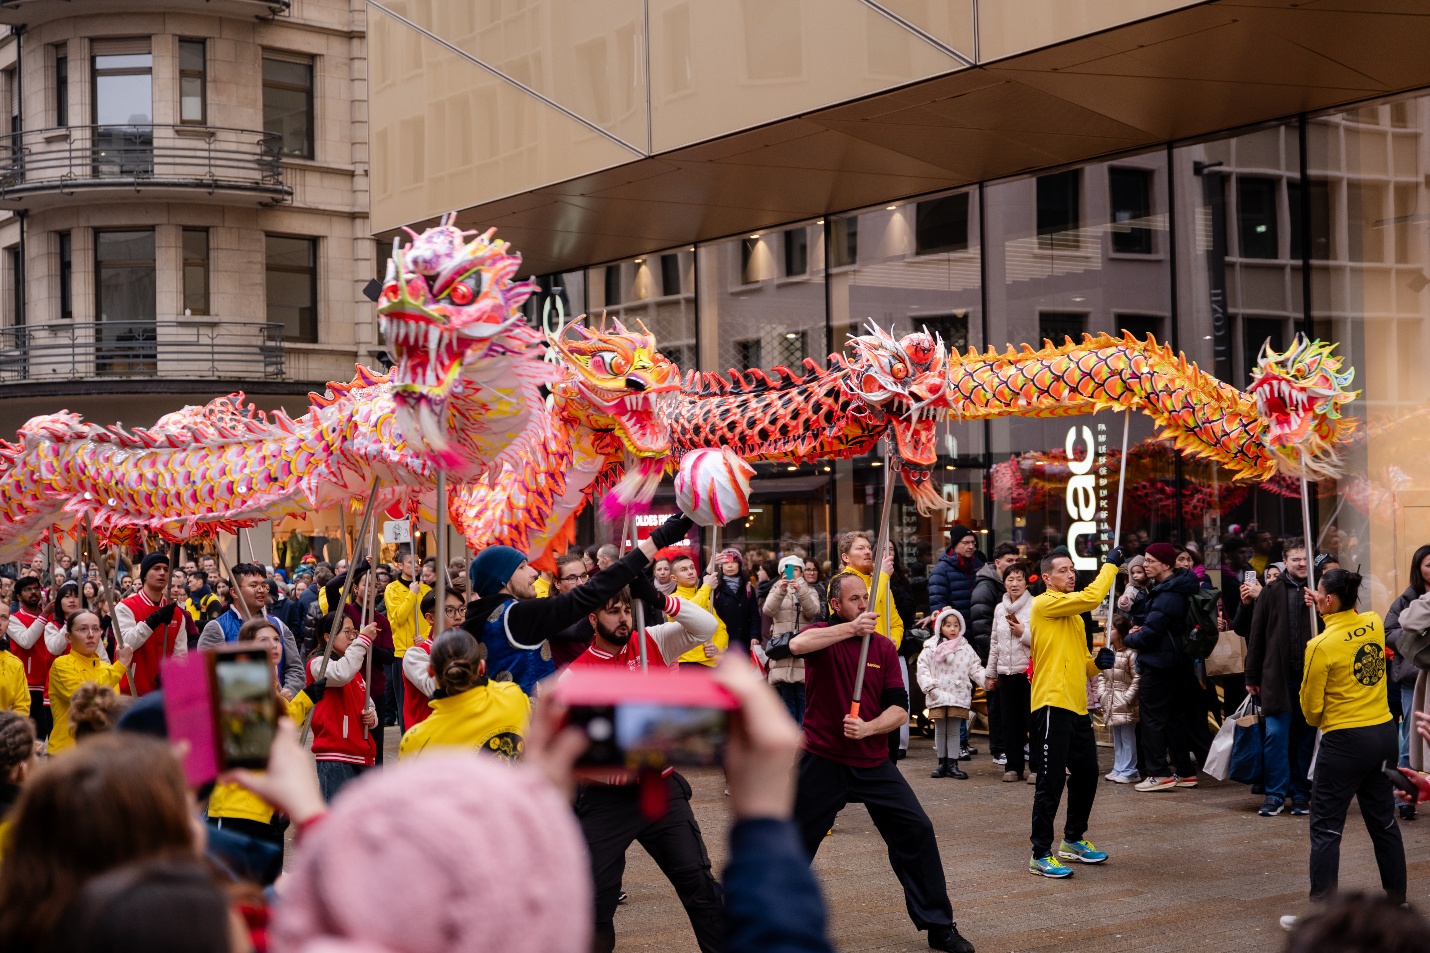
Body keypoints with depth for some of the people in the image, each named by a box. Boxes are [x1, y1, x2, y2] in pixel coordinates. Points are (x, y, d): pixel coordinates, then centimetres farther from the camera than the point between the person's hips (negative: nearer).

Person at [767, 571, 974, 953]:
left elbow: (900, 709, 0)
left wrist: (868, 727, -19)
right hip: (823, 761, -3)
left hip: (873, 762, 3)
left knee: (917, 831, -2)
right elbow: (795, 644, -31)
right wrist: (852, 628, -35)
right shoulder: (823, 636, -5)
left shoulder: (884, 647, 5)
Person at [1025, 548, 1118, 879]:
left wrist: (1097, 662, 4)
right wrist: (1110, 565, -7)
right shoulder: (1045, 604, -7)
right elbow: (1092, 597, -19)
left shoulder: (1073, 615, 21)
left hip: (1077, 706, 9)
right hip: (1053, 704, -9)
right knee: (1051, 782, -7)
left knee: (1086, 776, 15)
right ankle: (1041, 855, -1)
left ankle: (1073, 840, 32)